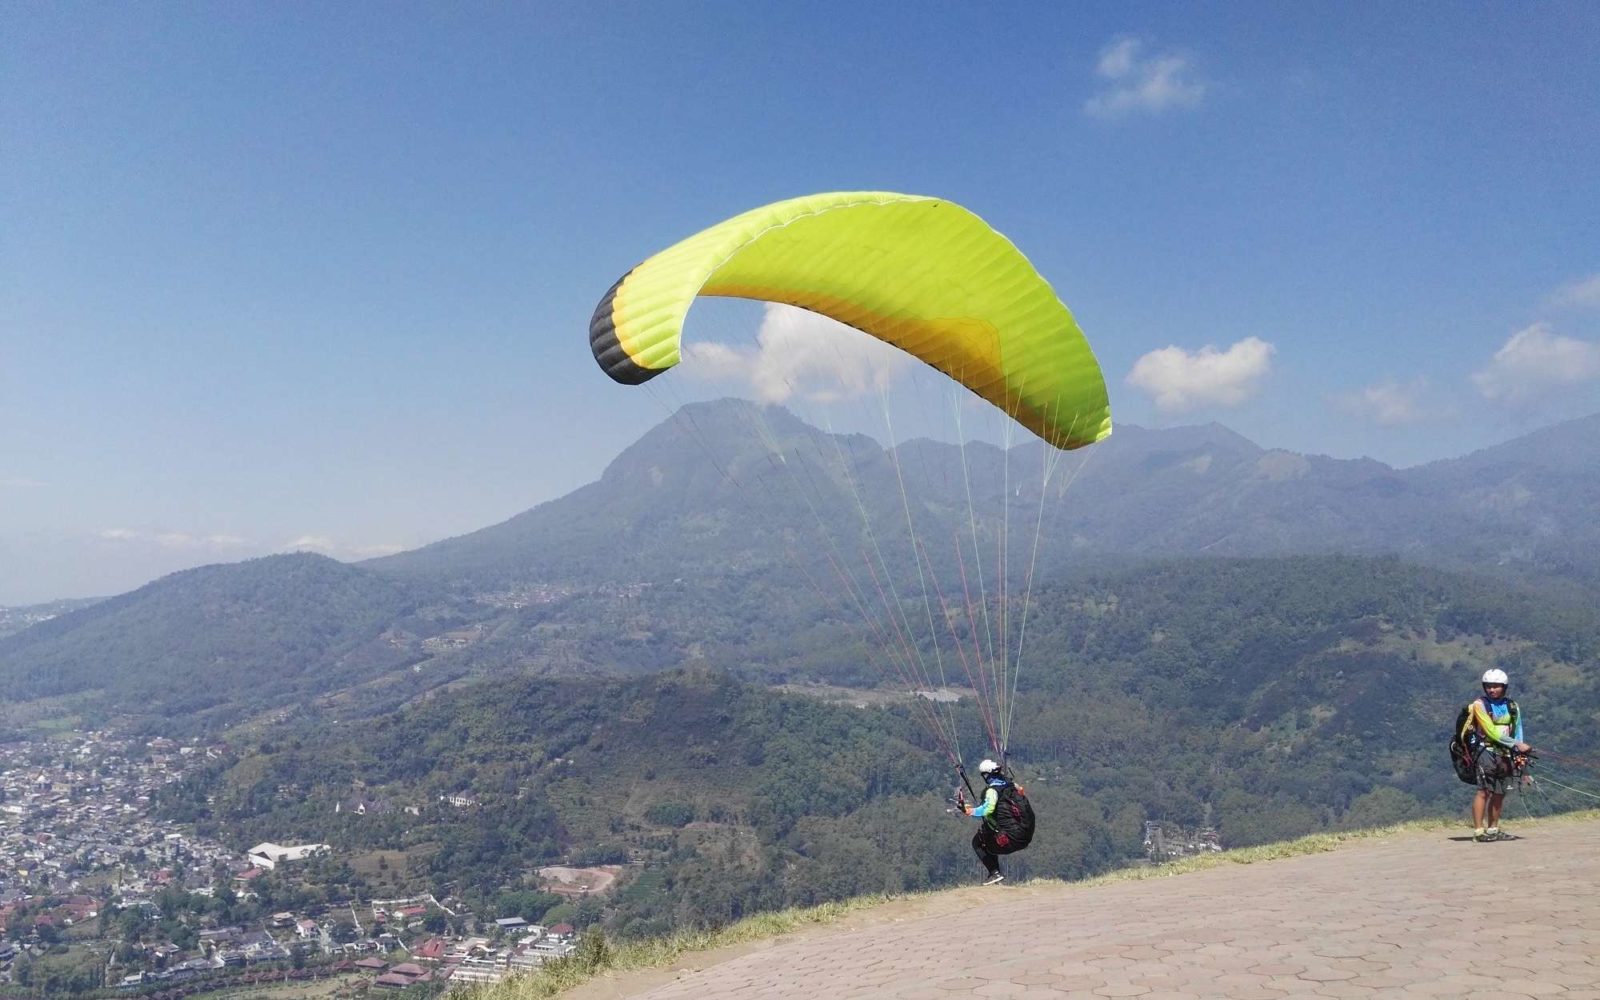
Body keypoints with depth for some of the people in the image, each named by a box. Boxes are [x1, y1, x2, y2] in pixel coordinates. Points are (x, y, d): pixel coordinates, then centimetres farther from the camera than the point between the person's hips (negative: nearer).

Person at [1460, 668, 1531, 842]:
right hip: (1486, 750, -5)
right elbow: (1491, 732, -12)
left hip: (1505, 753, 5)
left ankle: (1493, 829, 17)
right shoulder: (1479, 705, -5)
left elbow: (1517, 731, 11)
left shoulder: (1512, 707, 12)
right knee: (1484, 790, -13)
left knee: (1500, 792, 7)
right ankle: (1478, 831, -15)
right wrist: (1516, 744, -16)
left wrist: (1519, 756, -1)